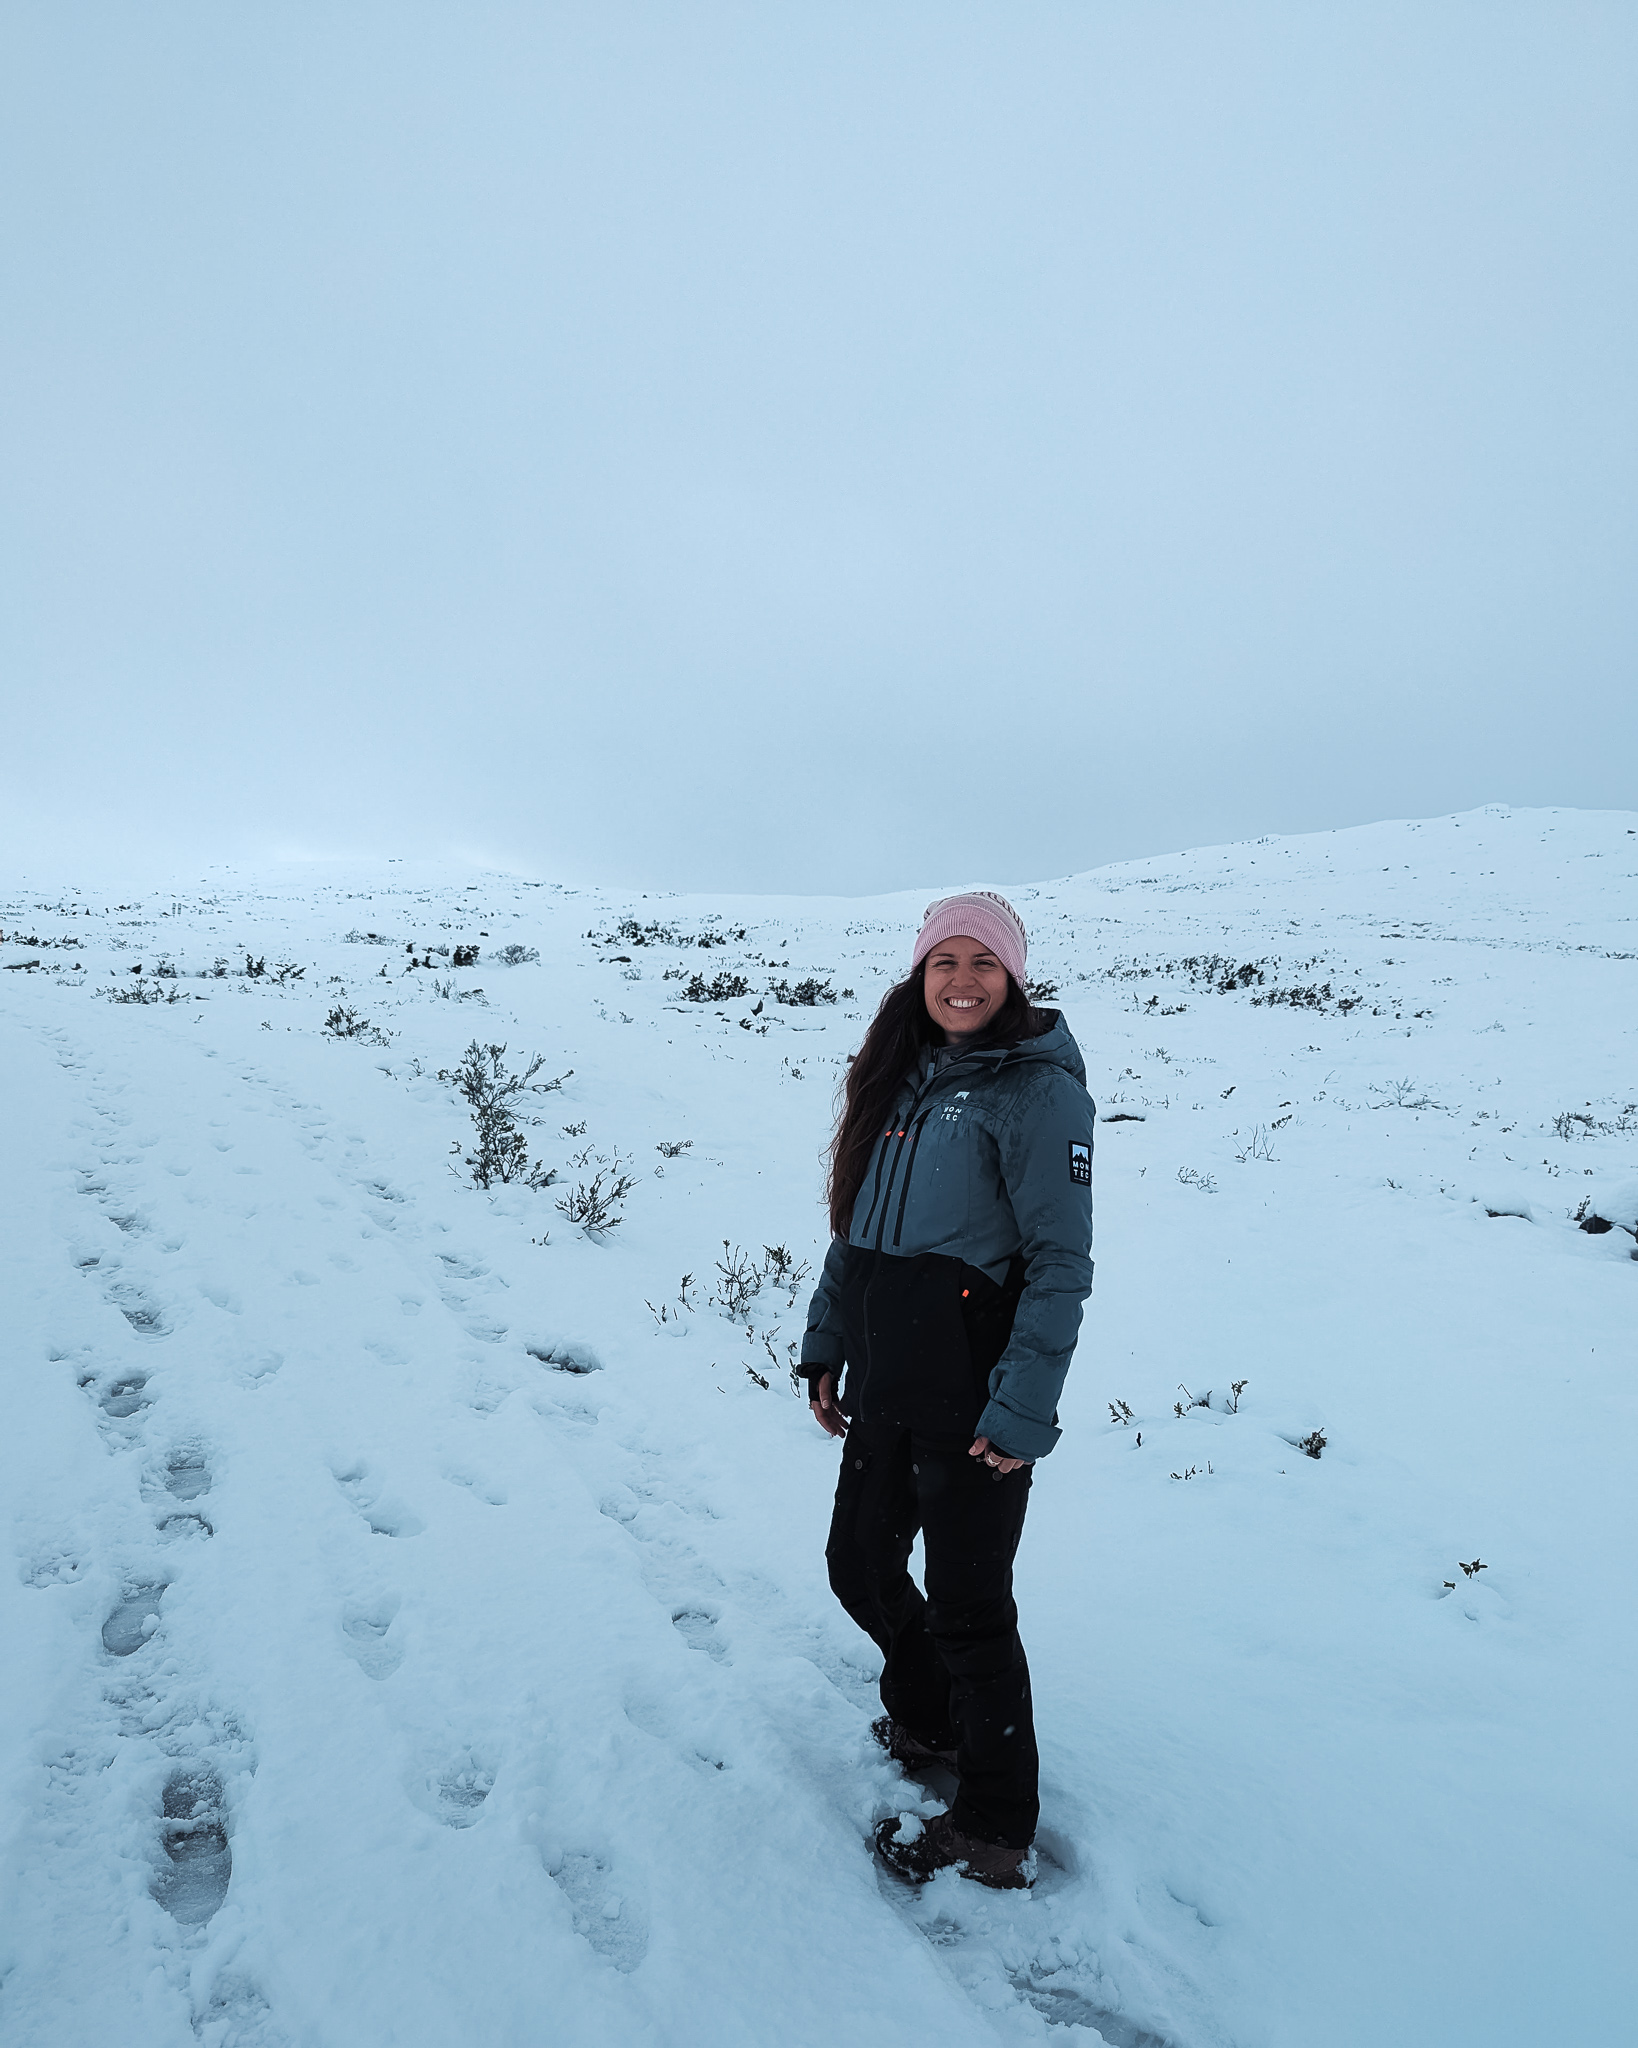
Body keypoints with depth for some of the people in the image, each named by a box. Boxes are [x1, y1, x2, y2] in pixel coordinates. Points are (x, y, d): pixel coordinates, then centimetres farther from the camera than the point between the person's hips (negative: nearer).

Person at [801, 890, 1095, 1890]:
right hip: (886, 1388, 7)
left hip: (974, 1404, -7)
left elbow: (1062, 1264, -15)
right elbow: (855, 1228, 14)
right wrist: (825, 1347, 12)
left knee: (968, 1608, 5)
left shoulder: (1037, 1090, -12)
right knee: (861, 1566, 19)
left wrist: (1021, 1410, -19)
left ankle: (995, 1833, 27)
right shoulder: (903, 1075, 9)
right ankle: (928, 1722, 47)